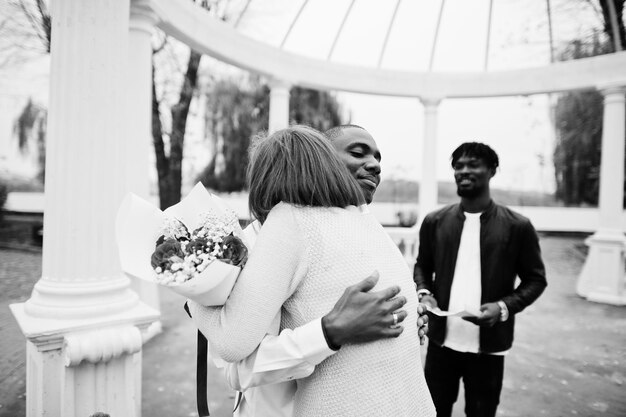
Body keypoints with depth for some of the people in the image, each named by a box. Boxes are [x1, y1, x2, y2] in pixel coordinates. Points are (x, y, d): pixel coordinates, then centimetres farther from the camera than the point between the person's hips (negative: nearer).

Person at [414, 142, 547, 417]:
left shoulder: (517, 226, -6)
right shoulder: (434, 222, 1)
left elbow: (536, 279, 1)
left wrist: (505, 307, -15)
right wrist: (423, 292, -8)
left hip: (489, 346, -1)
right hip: (441, 340, 2)